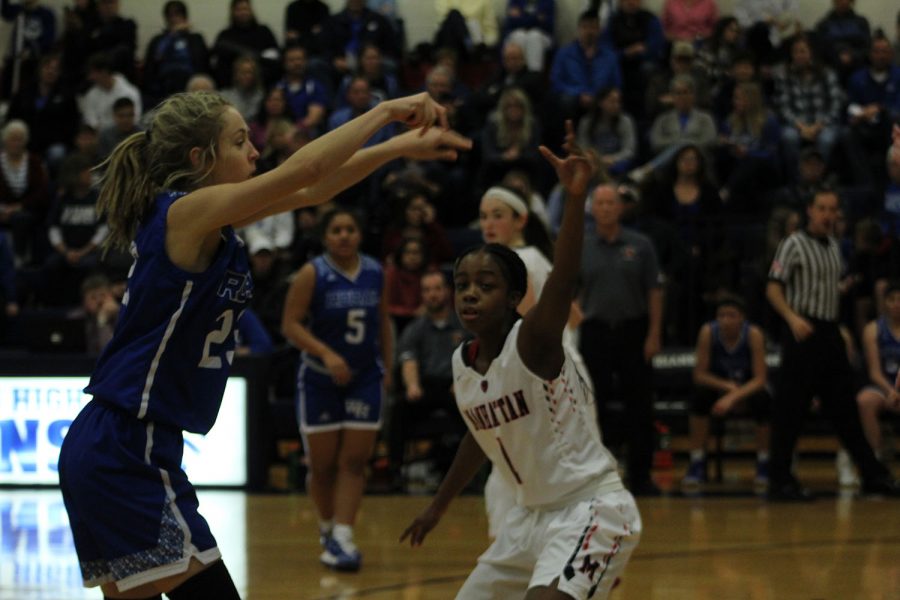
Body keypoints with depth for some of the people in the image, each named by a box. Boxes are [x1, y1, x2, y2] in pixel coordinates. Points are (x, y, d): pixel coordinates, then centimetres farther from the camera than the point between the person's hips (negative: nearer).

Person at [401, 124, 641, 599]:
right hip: (533, 513, 9)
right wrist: (438, 506, 32)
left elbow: (562, 285, -39)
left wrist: (575, 198, -55)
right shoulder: (462, 364, 2)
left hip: (593, 508, -9)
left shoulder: (532, 342, -19)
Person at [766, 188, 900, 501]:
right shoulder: (794, 245, -7)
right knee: (790, 410, -6)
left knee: (845, 408, 11)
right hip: (803, 333, -7)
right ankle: (780, 481, -1)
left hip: (830, 333, 7)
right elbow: (773, 289, -14)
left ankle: (872, 475, 14)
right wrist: (793, 318, -26)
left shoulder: (833, 246, 15)